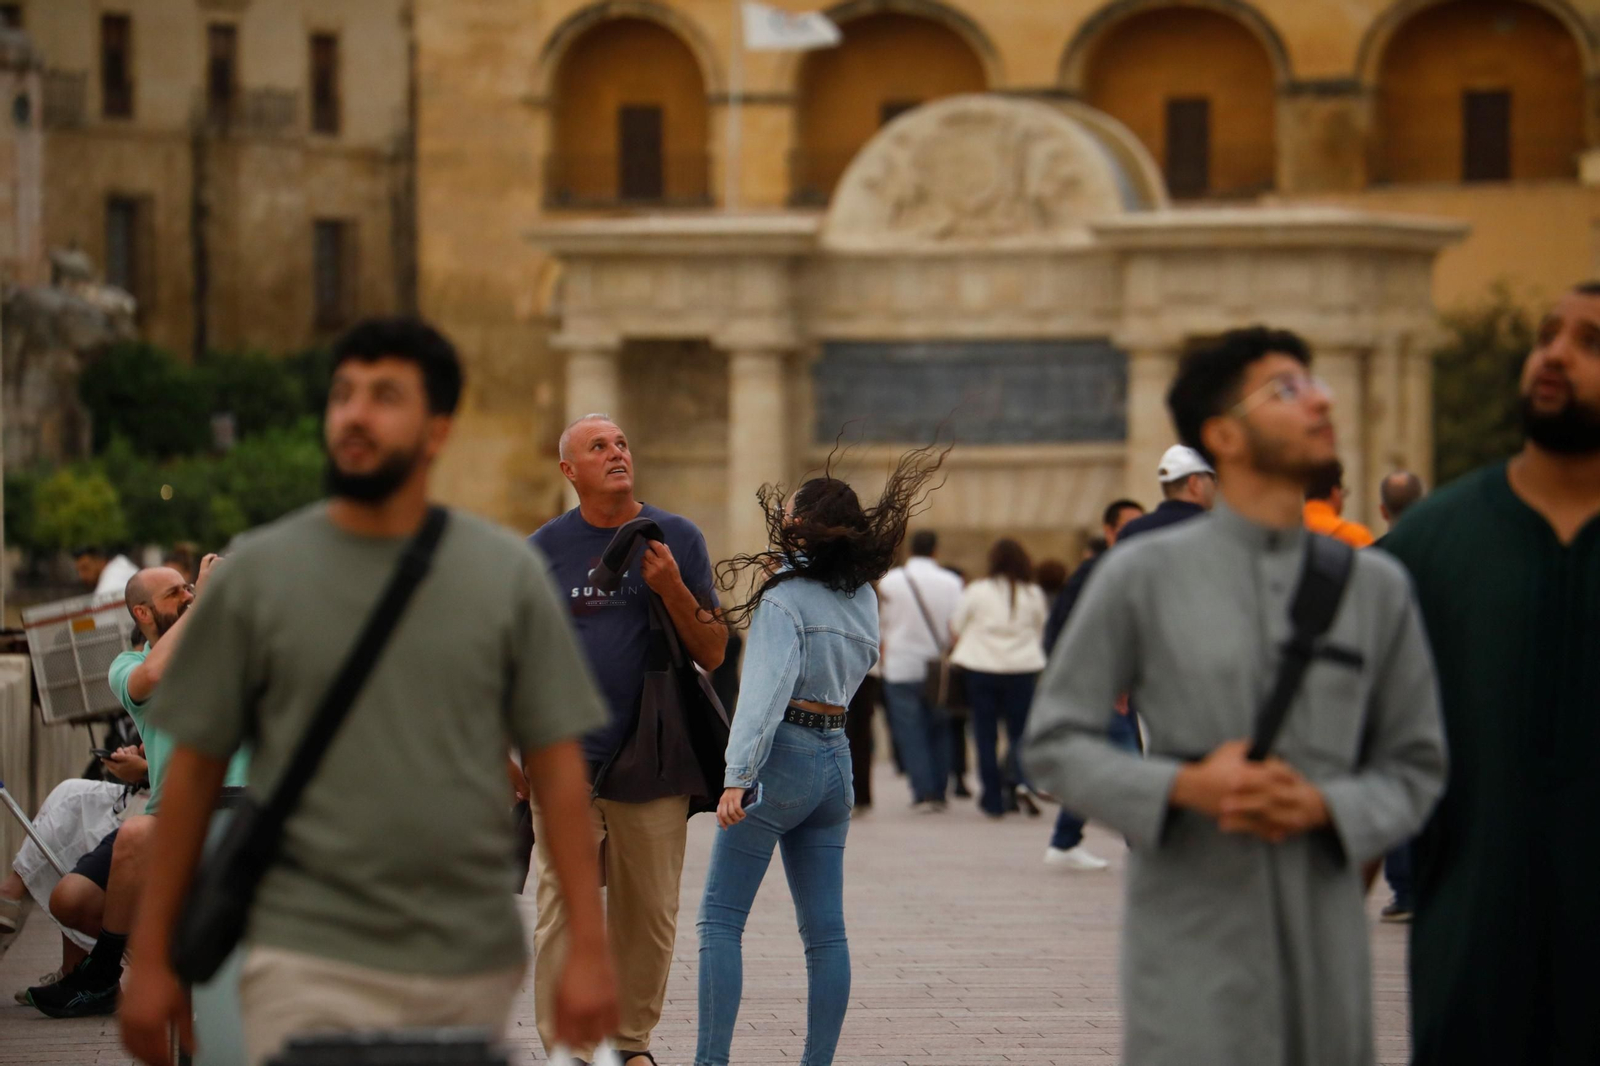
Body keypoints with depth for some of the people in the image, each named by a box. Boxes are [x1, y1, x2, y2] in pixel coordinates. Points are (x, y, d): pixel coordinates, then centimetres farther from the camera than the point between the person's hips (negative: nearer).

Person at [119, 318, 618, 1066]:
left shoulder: (508, 576, 5)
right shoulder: (255, 575, 2)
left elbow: (555, 762, 4)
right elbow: (194, 768, 4)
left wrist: (589, 947, -3)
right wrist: (150, 958, 2)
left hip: (471, 971, 2)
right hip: (309, 969, -2)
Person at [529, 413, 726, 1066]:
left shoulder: (677, 539, 6)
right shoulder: (545, 548, 6)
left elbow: (713, 655, 5)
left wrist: (673, 591, -11)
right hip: (567, 759, -1)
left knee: (649, 914, 6)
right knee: (564, 908, -8)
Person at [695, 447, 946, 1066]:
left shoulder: (785, 599, -13)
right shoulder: (862, 596, 9)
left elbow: (765, 690, -23)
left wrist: (738, 776, -30)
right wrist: (786, 561, 26)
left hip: (781, 758, -7)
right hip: (836, 759, 7)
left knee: (720, 919, -5)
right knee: (825, 929, 7)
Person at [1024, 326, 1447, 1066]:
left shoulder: (1375, 586, 9)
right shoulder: (1143, 576, 1)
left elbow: (1415, 764, 11)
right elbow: (1053, 742, 2)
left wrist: (1326, 805, -10)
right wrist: (1185, 786, -14)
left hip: (1326, 941, 3)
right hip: (1191, 940, -3)